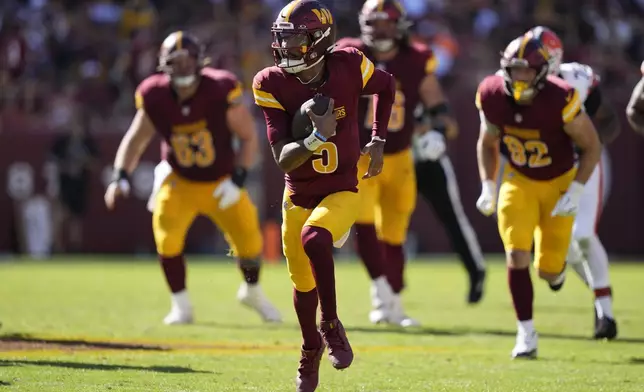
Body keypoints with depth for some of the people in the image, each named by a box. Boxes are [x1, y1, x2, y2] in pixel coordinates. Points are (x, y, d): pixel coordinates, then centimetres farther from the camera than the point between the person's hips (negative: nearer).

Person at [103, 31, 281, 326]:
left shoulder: (220, 91, -23)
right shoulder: (155, 97, -16)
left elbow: (249, 137, -13)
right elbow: (135, 140, -3)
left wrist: (237, 180, -20)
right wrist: (120, 177, -17)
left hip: (221, 183, -1)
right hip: (180, 182, 1)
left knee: (248, 237, -4)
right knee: (166, 229, -23)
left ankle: (252, 292, 31)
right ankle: (181, 306, -6)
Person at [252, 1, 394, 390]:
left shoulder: (349, 66, -17)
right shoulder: (273, 84, -16)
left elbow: (386, 86, 8)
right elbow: (283, 158, -21)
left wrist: (377, 140, 1)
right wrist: (317, 138, -39)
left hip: (341, 190, -2)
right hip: (299, 194, 2)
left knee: (314, 239, -33)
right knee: (303, 283, 14)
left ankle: (332, 325, -12)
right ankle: (311, 348, 45)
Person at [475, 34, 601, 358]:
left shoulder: (560, 100, -28)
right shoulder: (492, 97, -16)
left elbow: (592, 147, -15)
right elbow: (487, 143, 5)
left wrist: (575, 193, -20)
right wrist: (488, 186, -4)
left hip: (559, 183, -2)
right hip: (519, 182, 2)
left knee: (548, 269, 0)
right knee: (517, 255, -16)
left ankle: (556, 266, 41)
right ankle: (526, 334, -6)